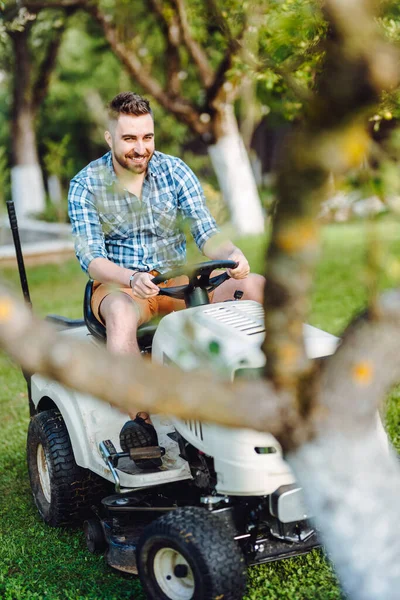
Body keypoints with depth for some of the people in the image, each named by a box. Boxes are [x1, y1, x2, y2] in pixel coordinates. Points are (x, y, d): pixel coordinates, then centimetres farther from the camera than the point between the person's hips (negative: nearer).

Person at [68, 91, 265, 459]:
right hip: (117, 286, -3)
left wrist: (230, 254, -30)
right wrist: (133, 279, -36)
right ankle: (141, 419, -41)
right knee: (122, 312, -40)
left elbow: (205, 232, -6)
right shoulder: (86, 185, -5)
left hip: (176, 282, 3)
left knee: (255, 286, -19)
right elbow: (91, 258, -14)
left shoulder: (175, 171, 1)